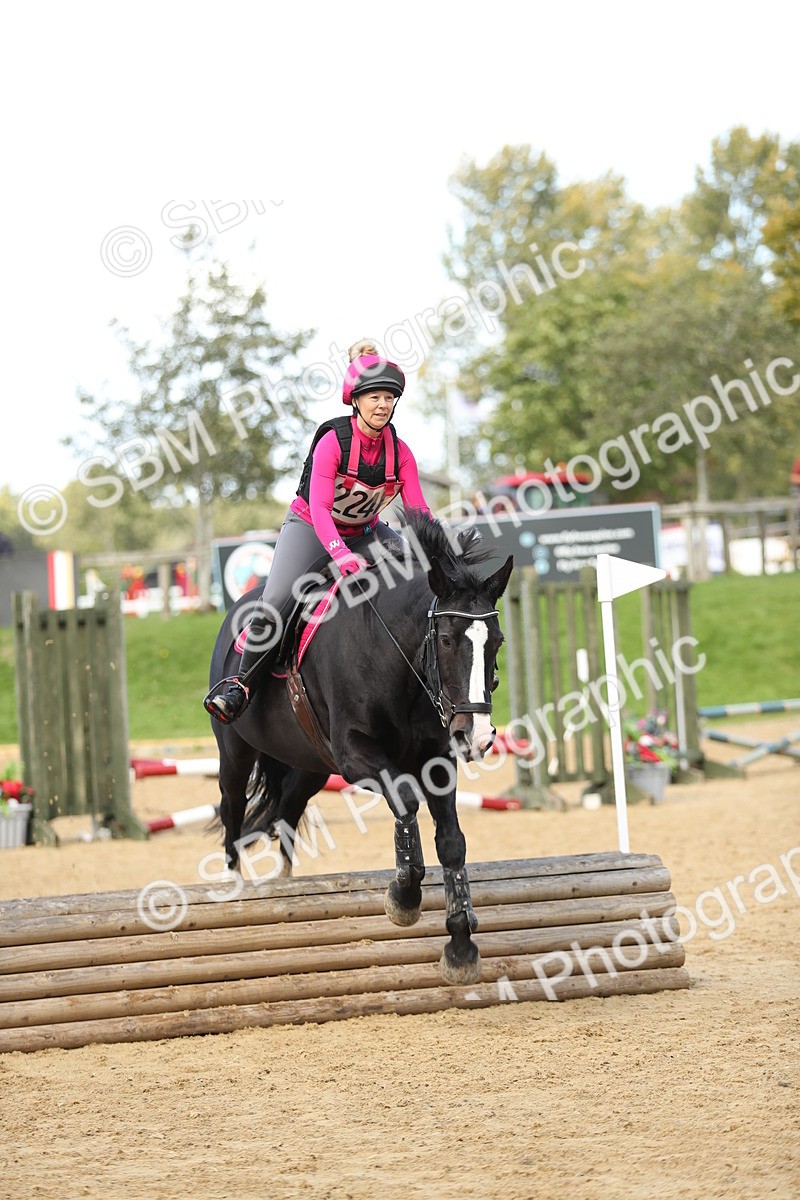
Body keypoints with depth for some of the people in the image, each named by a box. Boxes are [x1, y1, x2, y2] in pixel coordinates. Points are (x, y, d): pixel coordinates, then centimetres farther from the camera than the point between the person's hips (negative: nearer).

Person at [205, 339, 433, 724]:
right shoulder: (333, 441, -24)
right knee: (275, 603, -24)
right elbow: (319, 507, -33)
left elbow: (418, 512, -14)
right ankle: (243, 682, -9)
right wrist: (340, 555, -49)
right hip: (310, 527, -5)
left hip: (365, 532, 5)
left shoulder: (400, 452, -11)